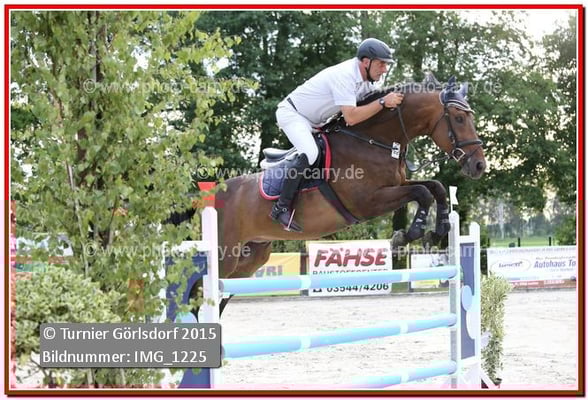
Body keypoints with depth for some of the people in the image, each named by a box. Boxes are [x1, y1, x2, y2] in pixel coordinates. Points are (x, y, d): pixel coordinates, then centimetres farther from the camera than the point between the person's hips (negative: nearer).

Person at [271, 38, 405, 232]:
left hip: (315, 122, 10)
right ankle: (281, 207, -25)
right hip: (291, 113, -10)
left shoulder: (367, 77, -4)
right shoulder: (344, 76, -32)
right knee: (309, 153, -30)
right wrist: (383, 102, -37)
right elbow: (351, 117, -38)